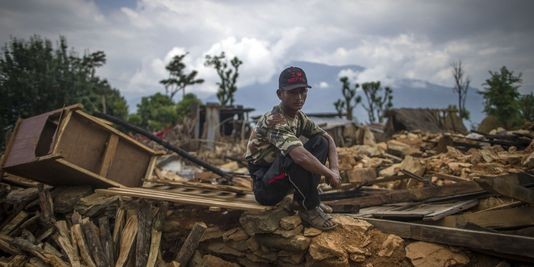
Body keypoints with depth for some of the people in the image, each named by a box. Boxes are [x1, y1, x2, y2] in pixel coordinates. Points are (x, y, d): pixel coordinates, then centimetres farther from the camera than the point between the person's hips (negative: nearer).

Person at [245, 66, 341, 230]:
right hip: (264, 188, -8)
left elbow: (328, 139, 6)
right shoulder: (274, 120, -25)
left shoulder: (299, 117, 3)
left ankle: (302, 198, -3)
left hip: (284, 178, 8)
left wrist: (335, 169, -12)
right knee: (296, 155, -35)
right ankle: (309, 208, -16)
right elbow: (300, 156, -38)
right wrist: (329, 174, -25)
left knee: (320, 142, -3)